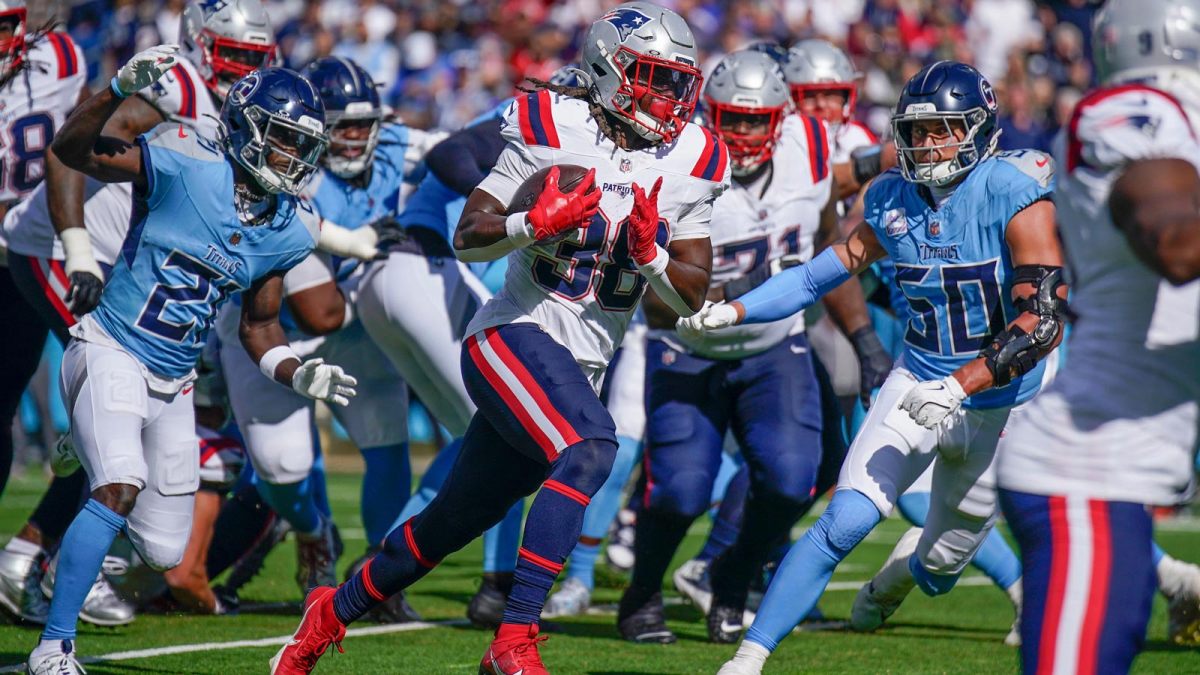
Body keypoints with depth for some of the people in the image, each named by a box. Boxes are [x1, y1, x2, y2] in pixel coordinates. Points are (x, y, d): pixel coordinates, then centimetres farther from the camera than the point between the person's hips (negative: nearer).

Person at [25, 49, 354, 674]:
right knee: (119, 489, -28)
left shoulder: (288, 231, 3)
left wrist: (297, 375, -3)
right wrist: (122, 88, -30)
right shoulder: (186, 164, -14)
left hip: (173, 385, 6)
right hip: (112, 356, -6)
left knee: (164, 551, 7)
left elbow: (258, 326, 14)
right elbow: (72, 150, -15)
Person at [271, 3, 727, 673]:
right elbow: (467, 238, -6)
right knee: (591, 449, -32)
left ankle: (336, 609, 35)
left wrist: (651, 253, -13)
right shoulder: (555, 129, -8)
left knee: (455, 522, 14)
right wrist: (534, 223, -24)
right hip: (515, 335, -6)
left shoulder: (691, 164, 3)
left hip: (582, 367, 6)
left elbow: (693, 296, 6)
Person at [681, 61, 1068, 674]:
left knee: (943, 562, 13)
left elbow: (1044, 321, -24)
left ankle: (901, 576, 51)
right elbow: (822, 273, 7)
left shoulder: (1014, 196, -19)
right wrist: (733, 312, -6)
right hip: (918, 385, 2)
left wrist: (960, 386, -30)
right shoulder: (895, 201, -2)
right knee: (842, 525, -17)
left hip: (997, 404, -2)